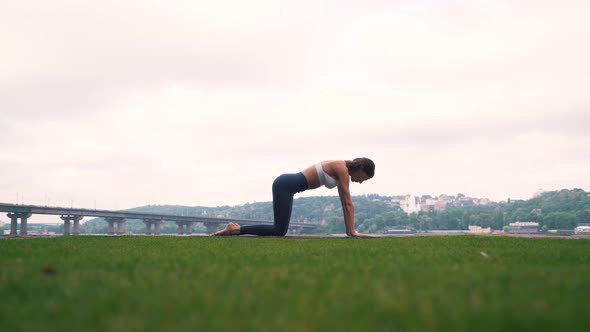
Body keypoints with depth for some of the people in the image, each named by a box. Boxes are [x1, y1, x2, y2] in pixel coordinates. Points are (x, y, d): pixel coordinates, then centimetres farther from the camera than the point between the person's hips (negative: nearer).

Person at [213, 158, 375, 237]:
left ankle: (236, 228, 11)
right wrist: (353, 231, -9)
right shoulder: (343, 170, -10)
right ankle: (235, 229, -11)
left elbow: (345, 203, 20)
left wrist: (350, 230, 19)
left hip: (286, 185, 10)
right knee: (279, 231, -11)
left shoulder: (342, 171, 17)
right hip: (285, 185, -10)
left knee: (279, 230, 10)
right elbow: (348, 203, -12)